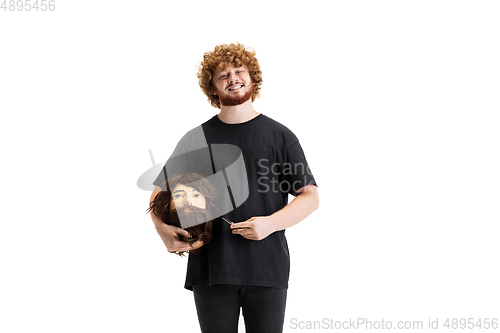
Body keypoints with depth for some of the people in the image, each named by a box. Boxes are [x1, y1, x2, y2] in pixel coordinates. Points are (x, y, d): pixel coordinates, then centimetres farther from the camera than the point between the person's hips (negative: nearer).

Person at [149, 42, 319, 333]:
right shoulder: (197, 139, 9)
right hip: (211, 269, 1)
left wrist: (270, 223, -14)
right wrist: (163, 229, -6)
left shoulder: (280, 136, 5)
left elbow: (310, 196, 2)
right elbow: (160, 192, 14)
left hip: (267, 268, -1)